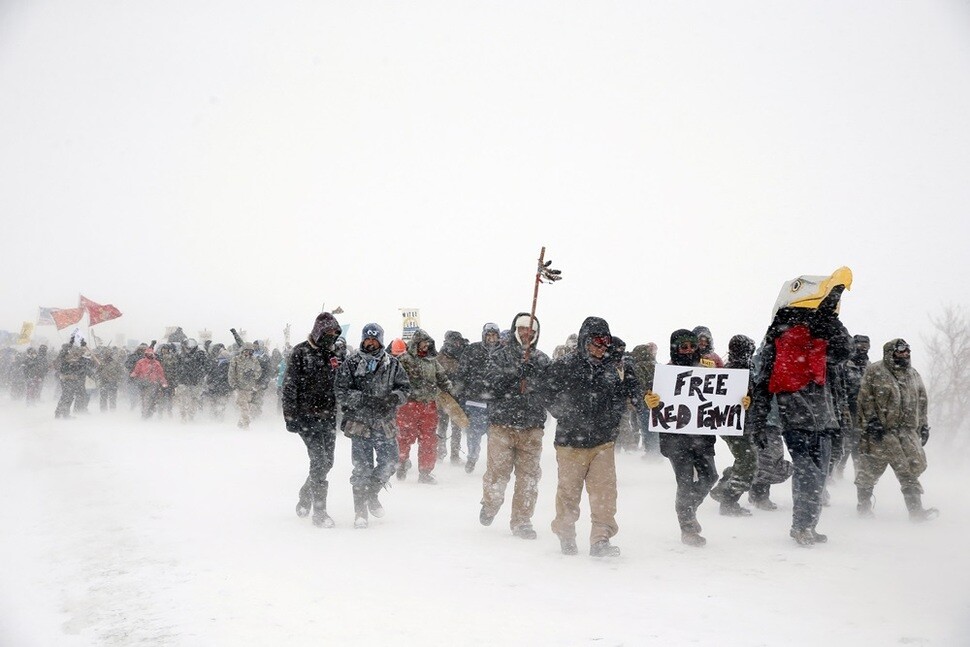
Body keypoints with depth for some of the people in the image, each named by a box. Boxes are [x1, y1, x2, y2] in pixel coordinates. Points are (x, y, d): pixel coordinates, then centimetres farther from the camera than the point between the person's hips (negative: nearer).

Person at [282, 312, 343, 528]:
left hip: (328, 417, 6)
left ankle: (305, 497, 32)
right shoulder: (301, 352, -5)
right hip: (307, 416, -6)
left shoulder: (333, 354, 12)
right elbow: (289, 386, -8)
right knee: (320, 461, -13)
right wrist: (290, 415, -12)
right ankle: (319, 512, -6)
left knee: (326, 462, 9)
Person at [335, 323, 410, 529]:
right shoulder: (351, 364, -1)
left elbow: (405, 387, 7)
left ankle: (371, 494, 31)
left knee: (389, 463, 3)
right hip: (360, 423, -3)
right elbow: (341, 392, -6)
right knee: (362, 468, -2)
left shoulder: (392, 364, 6)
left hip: (385, 423, 3)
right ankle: (360, 512, 10)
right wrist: (364, 399, -19)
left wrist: (393, 398, -15)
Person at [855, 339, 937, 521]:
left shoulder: (914, 375, 16)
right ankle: (864, 506, 16)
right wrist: (872, 422, -14)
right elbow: (866, 398, -7)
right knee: (871, 469, 2)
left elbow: (921, 402, 23)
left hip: (907, 431, 5)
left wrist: (923, 425, 19)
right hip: (879, 431, -5)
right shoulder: (875, 371, -3)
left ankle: (916, 509, -1)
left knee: (911, 470, -2)